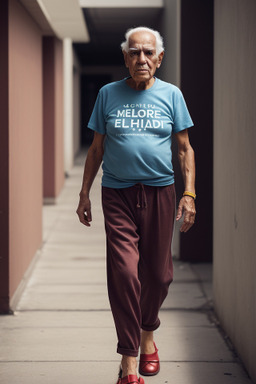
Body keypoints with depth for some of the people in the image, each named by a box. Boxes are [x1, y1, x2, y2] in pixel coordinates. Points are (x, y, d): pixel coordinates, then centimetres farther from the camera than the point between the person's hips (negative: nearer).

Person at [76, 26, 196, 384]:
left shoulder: (171, 95, 6)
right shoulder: (108, 94, 6)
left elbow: (185, 149, 8)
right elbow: (97, 149, 11)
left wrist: (189, 194, -2)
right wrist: (84, 194, 8)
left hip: (159, 192, 1)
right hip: (118, 193, -1)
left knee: (158, 273, 6)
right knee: (124, 271, -9)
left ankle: (147, 334, 34)